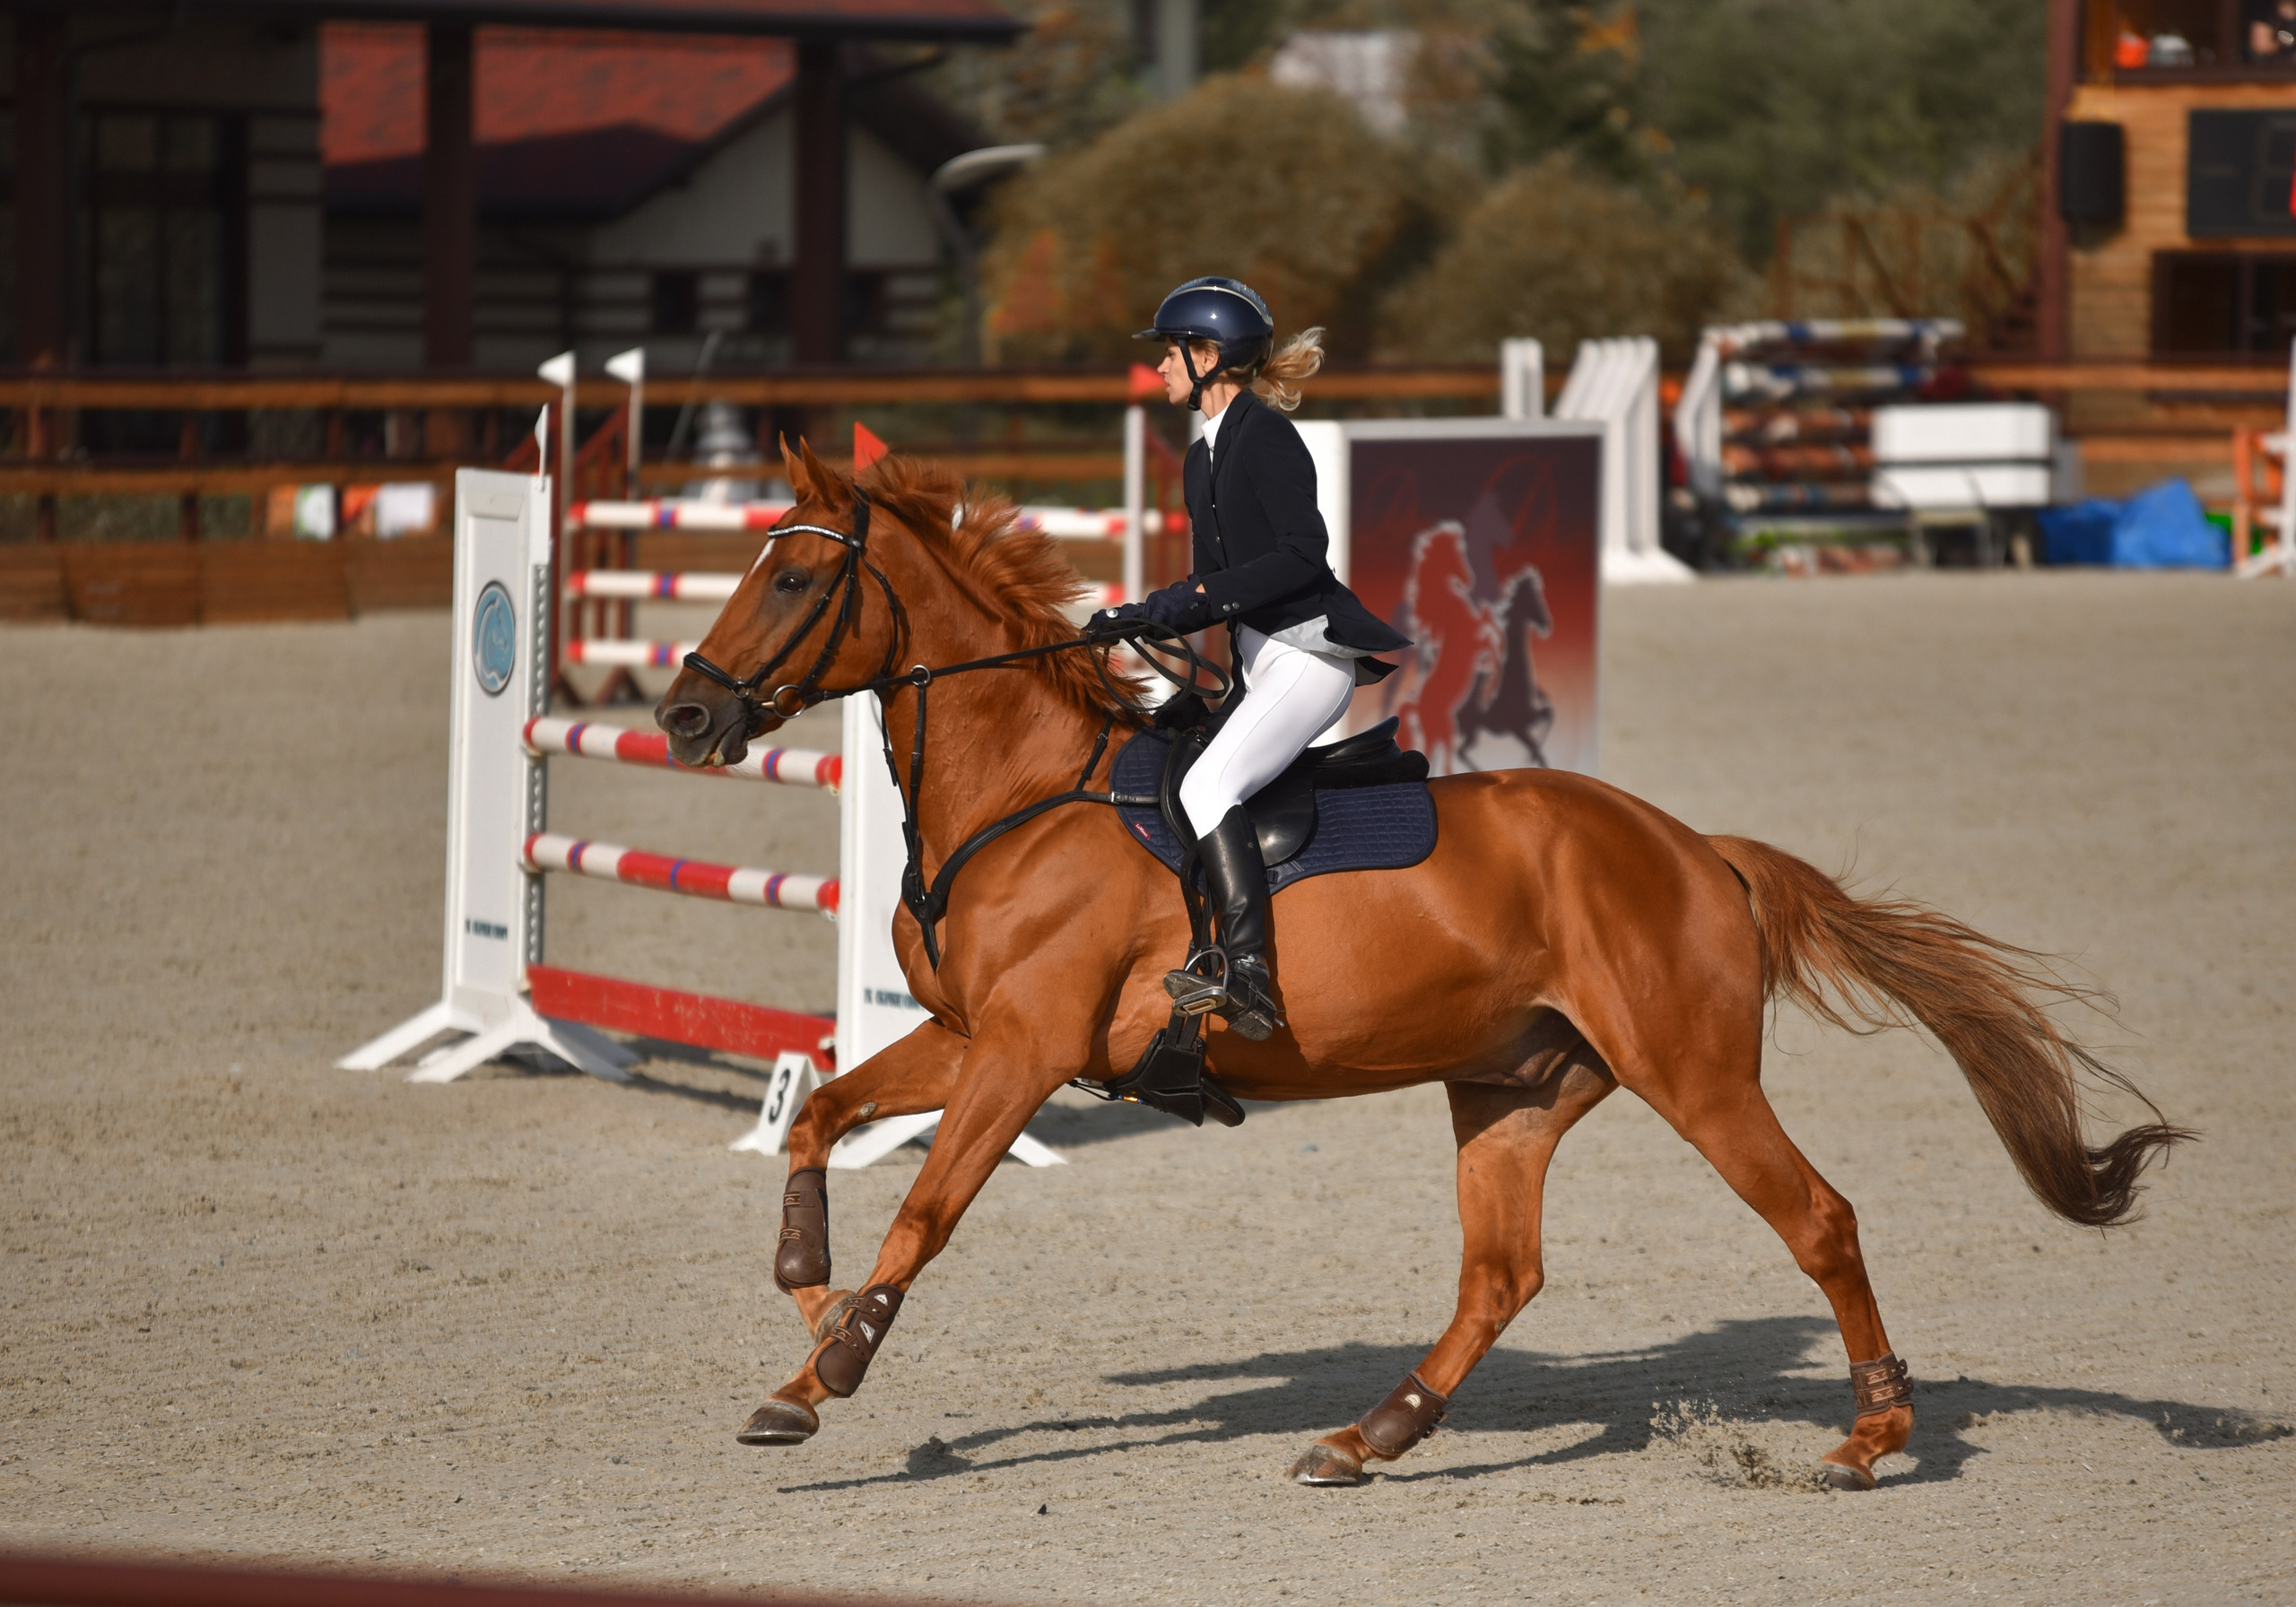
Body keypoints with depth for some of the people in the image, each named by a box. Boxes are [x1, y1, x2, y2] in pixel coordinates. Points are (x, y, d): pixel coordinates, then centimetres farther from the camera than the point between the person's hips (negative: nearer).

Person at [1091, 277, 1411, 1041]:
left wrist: (1196, 595, -21)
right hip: (1256, 663, 10)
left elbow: (1304, 553, -19)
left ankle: (1248, 977, -30)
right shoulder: (1203, 459, 18)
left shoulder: (1265, 437, -10)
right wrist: (1136, 618, 7)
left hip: (1310, 654, -10)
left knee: (1208, 785, -25)